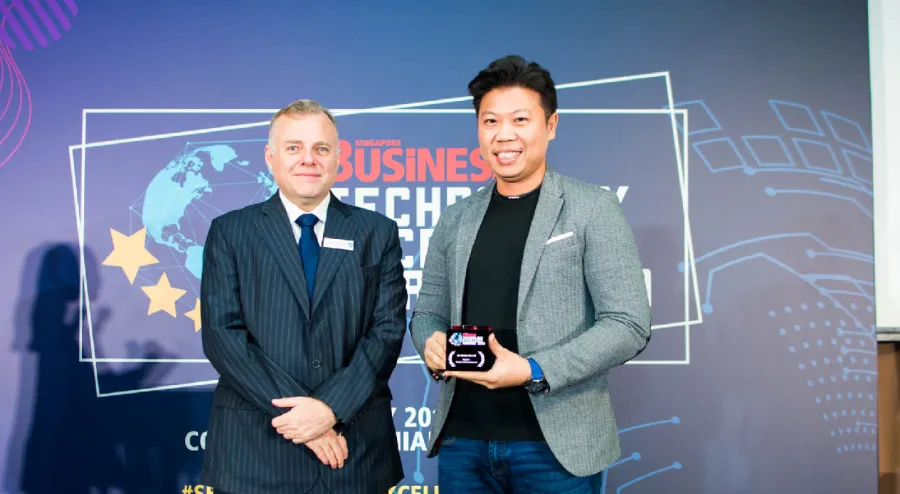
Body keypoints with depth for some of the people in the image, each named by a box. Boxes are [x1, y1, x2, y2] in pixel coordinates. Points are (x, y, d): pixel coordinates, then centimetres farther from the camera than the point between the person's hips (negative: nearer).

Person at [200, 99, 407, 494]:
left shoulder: (377, 232, 5)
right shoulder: (230, 232, 3)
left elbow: (388, 330, -2)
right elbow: (222, 333, -6)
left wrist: (331, 407, -15)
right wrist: (299, 412, -14)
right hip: (256, 449, 0)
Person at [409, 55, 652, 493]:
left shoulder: (594, 208, -3)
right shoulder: (455, 219, 10)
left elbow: (628, 325, -8)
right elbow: (427, 311, 16)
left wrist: (533, 371, -19)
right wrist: (432, 342, -7)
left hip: (556, 444, -3)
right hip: (462, 442, 4)